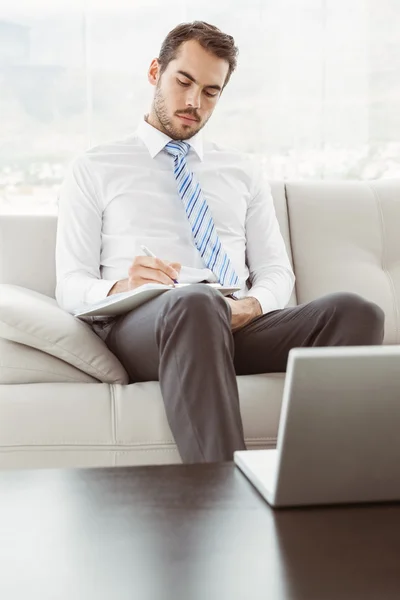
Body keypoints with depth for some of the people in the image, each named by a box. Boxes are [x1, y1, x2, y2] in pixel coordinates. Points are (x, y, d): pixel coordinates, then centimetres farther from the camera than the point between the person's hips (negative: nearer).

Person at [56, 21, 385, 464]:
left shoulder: (243, 171, 25)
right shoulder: (94, 170, 15)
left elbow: (277, 272, 19)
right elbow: (70, 286, 7)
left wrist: (253, 305, -7)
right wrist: (120, 288, -17)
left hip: (240, 325, 4)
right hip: (141, 324, -3)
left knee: (355, 312, -27)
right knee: (194, 304, -42)